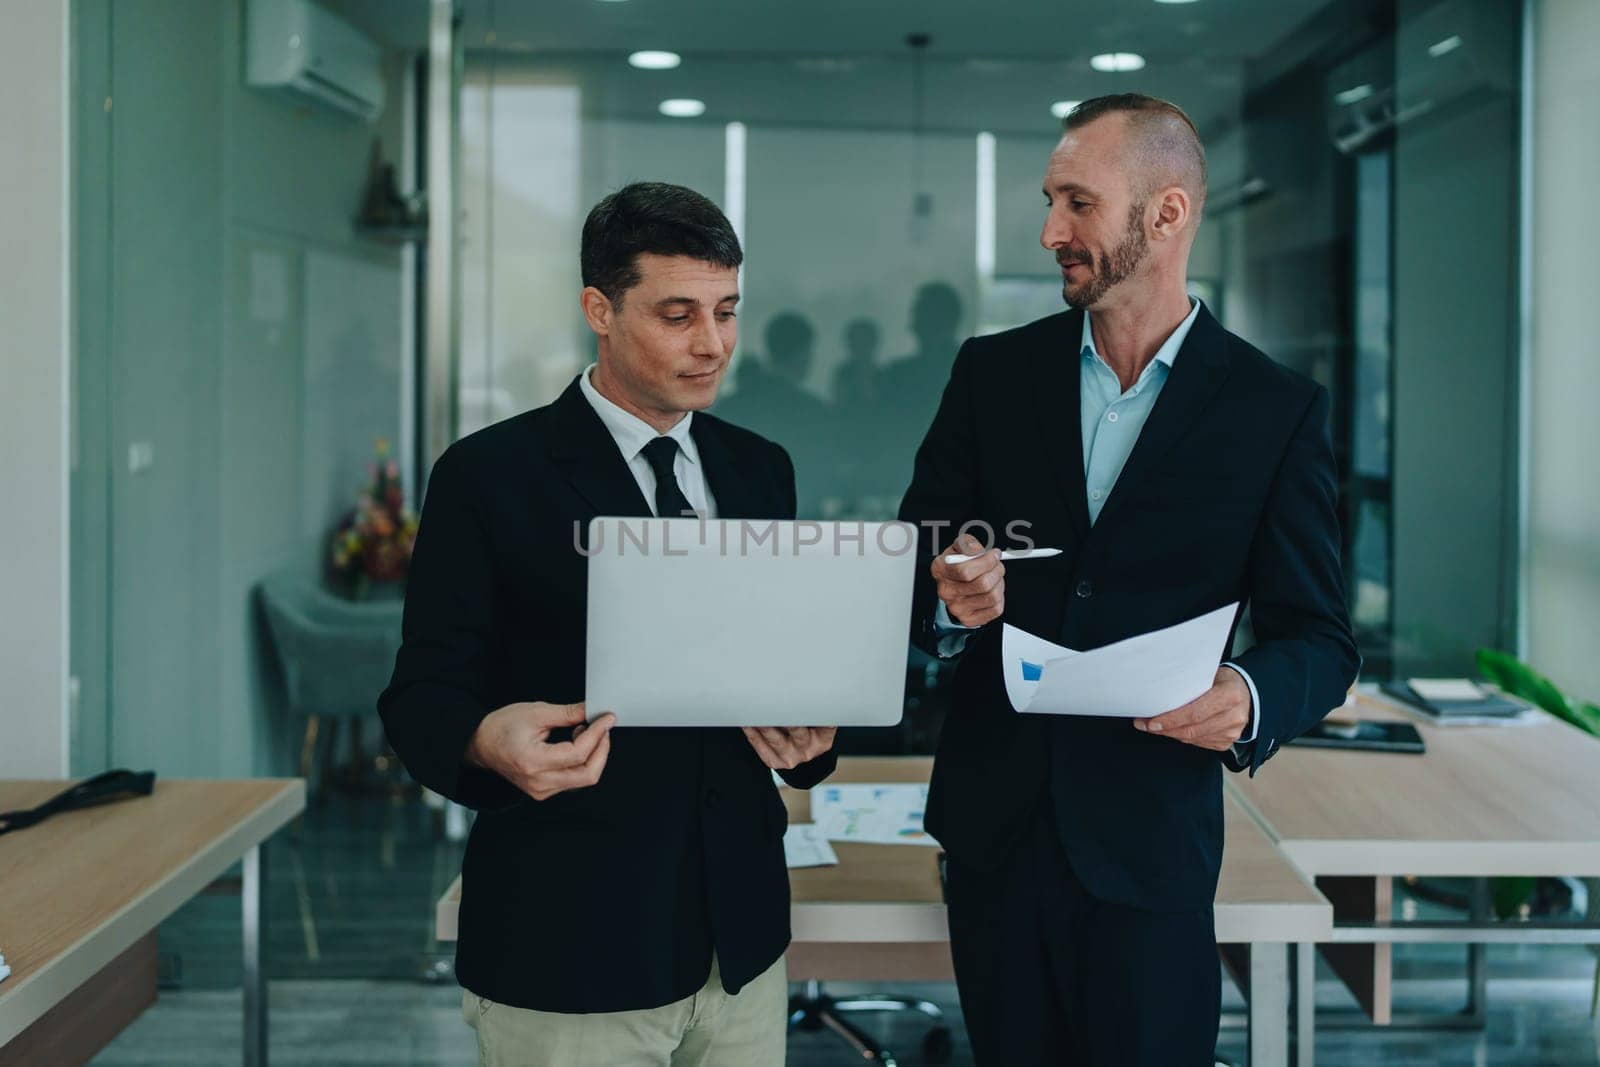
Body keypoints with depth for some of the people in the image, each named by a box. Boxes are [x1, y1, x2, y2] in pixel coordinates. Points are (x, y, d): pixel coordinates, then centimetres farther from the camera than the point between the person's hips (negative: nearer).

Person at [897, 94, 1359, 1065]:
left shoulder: (1277, 410, -4)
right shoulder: (993, 372, 4)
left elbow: (1321, 639, -1)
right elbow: (913, 562, 7)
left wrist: (1254, 697, -24)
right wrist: (950, 601, -16)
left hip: (1149, 839, -2)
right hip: (992, 826, 3)